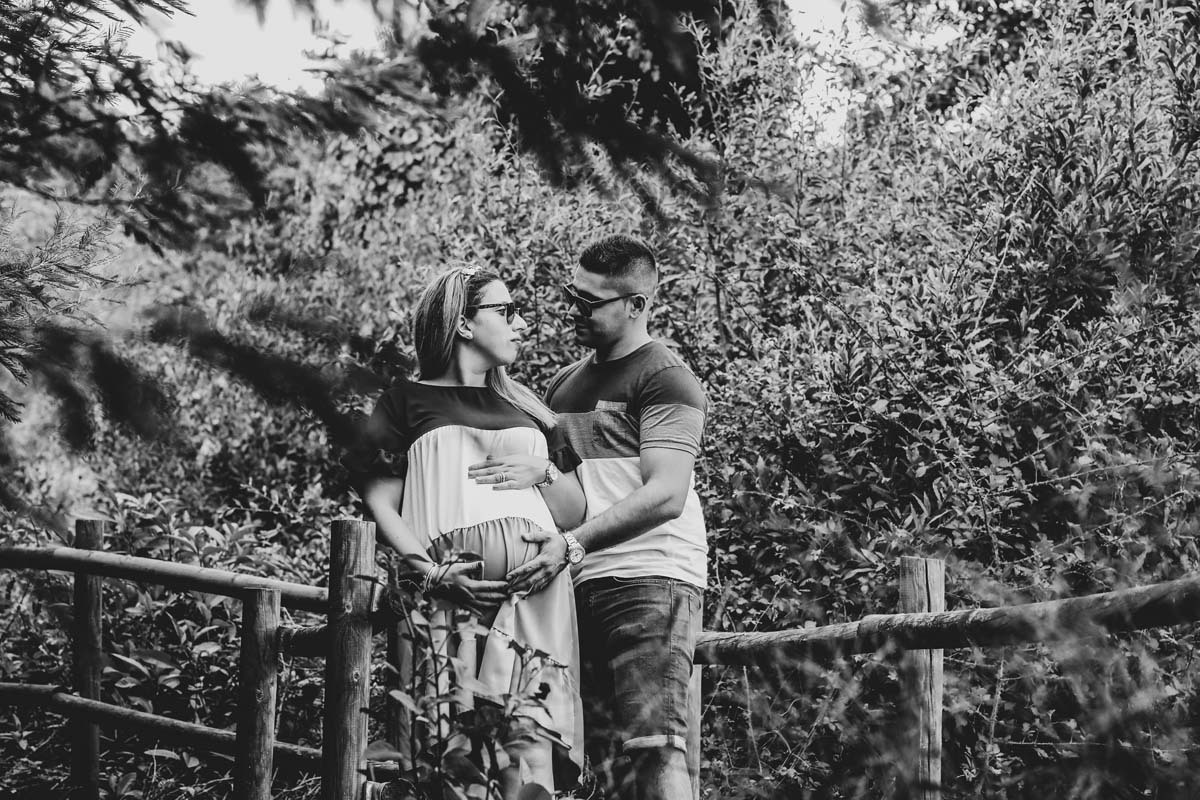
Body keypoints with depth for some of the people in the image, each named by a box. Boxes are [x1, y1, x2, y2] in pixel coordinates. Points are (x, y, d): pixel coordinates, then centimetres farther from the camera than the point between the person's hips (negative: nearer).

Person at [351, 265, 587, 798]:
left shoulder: (524, 407, 26)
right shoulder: (408, 402, 15)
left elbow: (574, 514, 22)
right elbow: (380, 504, 5)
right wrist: (435, 573, -9)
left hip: (531, 590, 3)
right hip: (446, 590, -3)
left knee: (531, 736, -16)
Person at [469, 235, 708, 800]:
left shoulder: (665, 381, -2)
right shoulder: (565, 384, 23)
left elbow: (665, 496, -14)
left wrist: (573, 545, -22)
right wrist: (536, 472, -2)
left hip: (647, 576, -7)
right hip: (575, 585, 7)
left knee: (656, 745, -18)